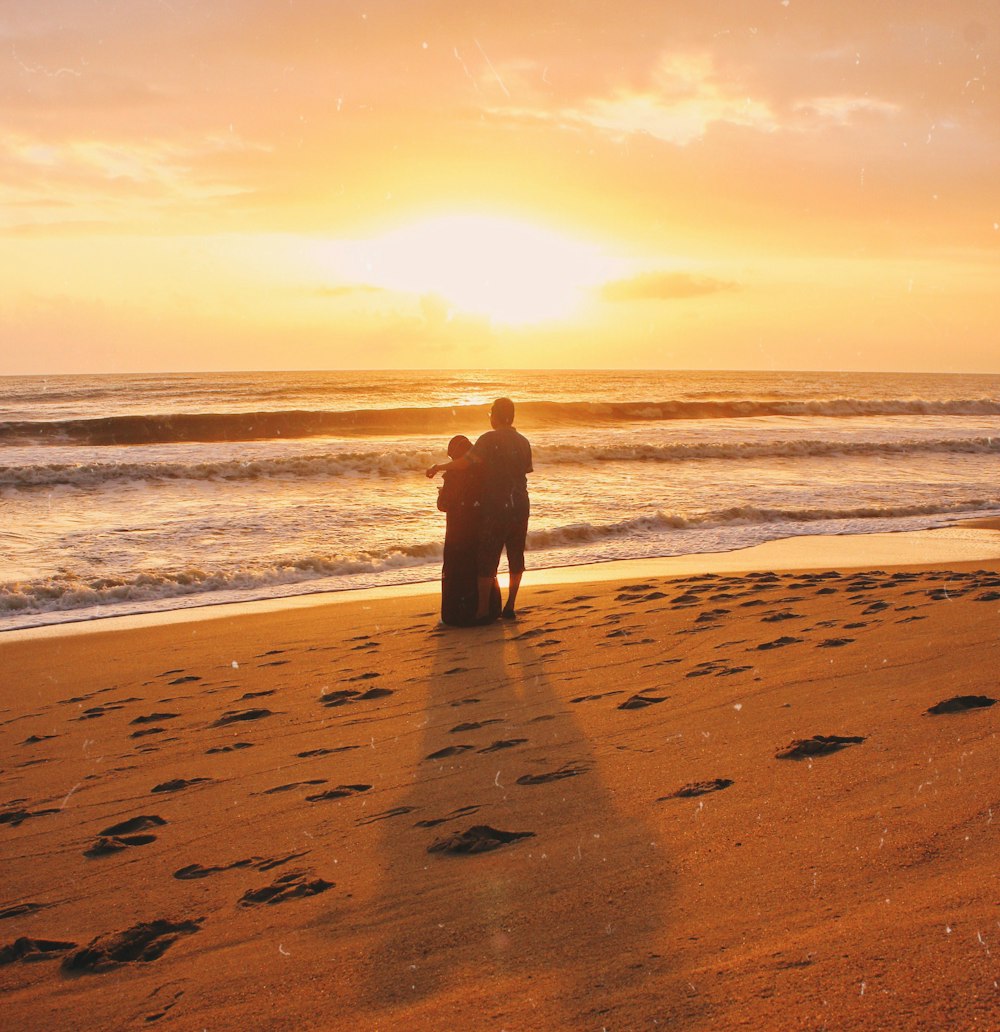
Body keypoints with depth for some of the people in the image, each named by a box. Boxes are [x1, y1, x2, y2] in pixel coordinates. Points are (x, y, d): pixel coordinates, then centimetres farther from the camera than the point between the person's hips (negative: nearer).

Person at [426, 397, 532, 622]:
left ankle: (483, 611, 0)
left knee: (486, 560, 1)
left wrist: (438, 467, -5)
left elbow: (466, 462, -18)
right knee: (516, 557, 14)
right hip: (520, 507, 5)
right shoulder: (523, 442, 8)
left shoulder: (490, 439, -10)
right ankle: (510, 607, 18)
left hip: (496, 509, -5)